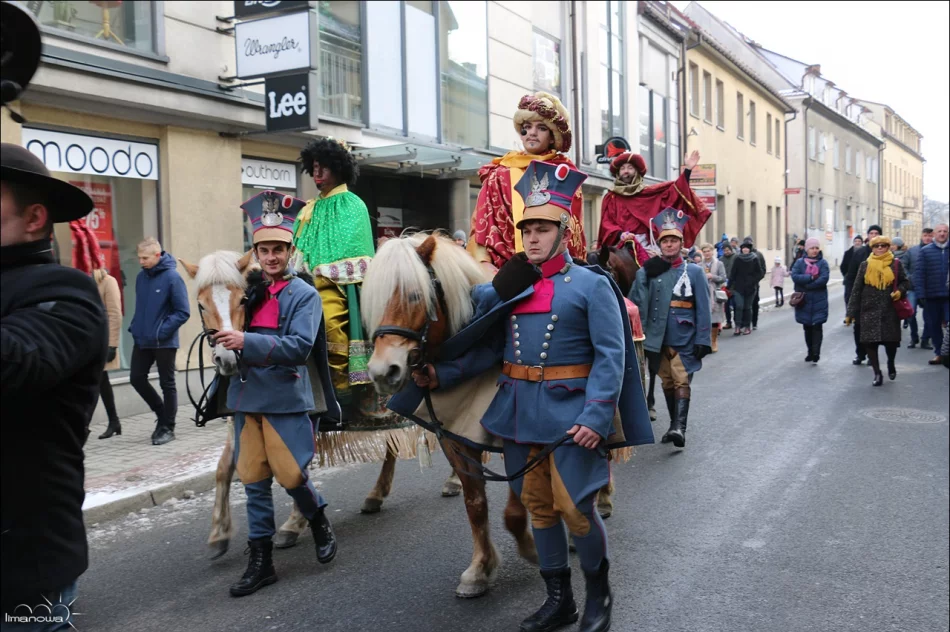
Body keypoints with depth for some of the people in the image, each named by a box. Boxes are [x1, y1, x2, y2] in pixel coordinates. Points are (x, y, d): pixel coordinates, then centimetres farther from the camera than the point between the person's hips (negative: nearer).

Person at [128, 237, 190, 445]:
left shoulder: (172, 277, -14)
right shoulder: (141, 277, 5)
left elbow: (183, 312, -15)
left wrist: (162, 331, -18)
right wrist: (134, 326, 6)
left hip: (164, 342, -6)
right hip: (141, 340, 6)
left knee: (167, 384, 4)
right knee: (136, 379, 8)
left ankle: (168, 428, 16)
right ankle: (162, 414, 28)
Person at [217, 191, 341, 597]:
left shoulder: (305, 295, -4)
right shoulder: (248, 290, 10)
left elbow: (299, 346, -18)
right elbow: (230, 331, 19)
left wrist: (246, 341, -25)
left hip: (286, 398, -5)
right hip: (246, 397, 5)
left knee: (289, 474, -3)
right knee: (253, 480, 8)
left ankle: (319, 522, 28)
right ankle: (261, 561, 18)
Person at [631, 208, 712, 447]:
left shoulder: (694, 271, 0)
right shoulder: (648, 272, 4)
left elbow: (703, 309, -3)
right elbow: (635, 304, -6)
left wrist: (703, 340, -9)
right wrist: (644, 276, -17)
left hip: (684, 340, -3)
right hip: (658, 339, 3)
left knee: (681, 382, -10)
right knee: (668, 383, 13)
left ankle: (680, 427, -14)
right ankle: (674, 424, 26)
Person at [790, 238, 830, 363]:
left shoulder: (823, 263, 1)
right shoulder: (799, 262, 5)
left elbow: (824, 279, -14)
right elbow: (795, 276, -10)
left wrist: (805, 284, -15)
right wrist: (811, 277, -16)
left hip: (819, 301, -2)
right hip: (804, 301, 2)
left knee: (817, 327, -10)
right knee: (807, 327, 11)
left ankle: (816, 353, -12)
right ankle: (811, 352, 22)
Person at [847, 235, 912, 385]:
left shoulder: (896, 264, 3)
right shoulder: (865, 265, 4)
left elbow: (905, 282, 11)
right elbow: (857, 289, 4)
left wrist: (900, 291, -14)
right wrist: (851, 311, 1)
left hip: (890, 310, 0)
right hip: (869, 309, 0)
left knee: (891, 340, 4)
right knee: (870, 341, -6)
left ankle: (891, 364, 35)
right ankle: (877, 373, 6)